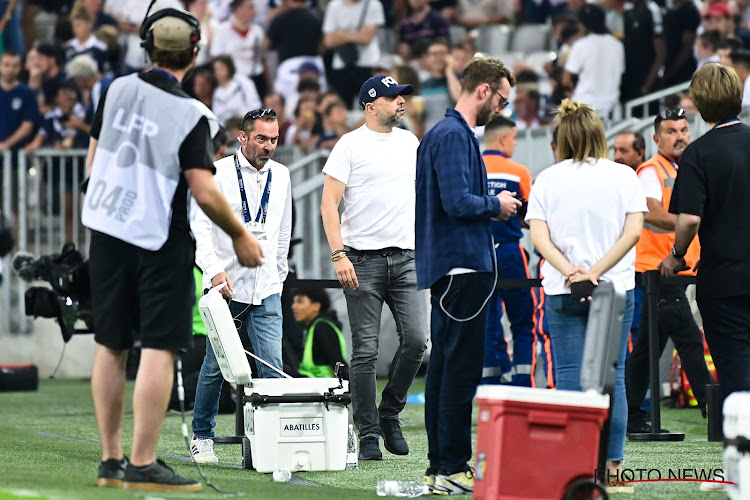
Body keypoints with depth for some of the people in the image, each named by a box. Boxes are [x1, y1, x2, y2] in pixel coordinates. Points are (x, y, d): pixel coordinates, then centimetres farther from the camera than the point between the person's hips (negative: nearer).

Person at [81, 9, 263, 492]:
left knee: (111, 346, 11)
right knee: (159, 349, -4)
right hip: (161, 240, -6)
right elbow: (205, 191, -18)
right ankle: (143, 465, -8)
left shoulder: (118, 90, 2)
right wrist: (241, 235, -4)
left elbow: (93, 159, 10)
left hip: (107, 230, 6)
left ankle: (111, 460, 13)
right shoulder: (190, 114, -14)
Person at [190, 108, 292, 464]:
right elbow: (200, 226, -11)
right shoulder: (218, 173, -5)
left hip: (266, 290, 3)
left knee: (272, 366, -7)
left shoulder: (281, 176, 11)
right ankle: (202, 437, 18)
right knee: (215, 365, 4)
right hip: (225, 286, -3)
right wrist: (214, 270, -24)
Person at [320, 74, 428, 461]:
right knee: (365, 351, -3)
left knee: (416, 339, -7)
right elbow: (329, 202, -8)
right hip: (364, 260, -4)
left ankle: (389, 414, 13)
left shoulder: (410, 142, 13)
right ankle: (368, 435, 3)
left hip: (406, 258, 5)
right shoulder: (350, 145, -3)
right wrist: (339, 255, -17)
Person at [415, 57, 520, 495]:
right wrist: (496, 205, -6)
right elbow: (458, 202, -22)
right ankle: (451, 467, -9)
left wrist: (491, 206, 12)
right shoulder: (454, 136, -14)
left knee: (447, 366, 11)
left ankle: (442, 466, 14)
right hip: (463, 265, -11)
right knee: (462, 367, -9)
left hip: (450, 267, 11)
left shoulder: (449, 132, 18)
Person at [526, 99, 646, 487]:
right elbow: (633, 231, -8)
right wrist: (596, 272, -11)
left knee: (568, 377, 4)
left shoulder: (547, 180, 2)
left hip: (561, 292, 0)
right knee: (612, 375, 7)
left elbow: (539, 236, -7)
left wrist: (570, 272, -14)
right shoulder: (623, 176, 1)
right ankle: (612, 464, 5)